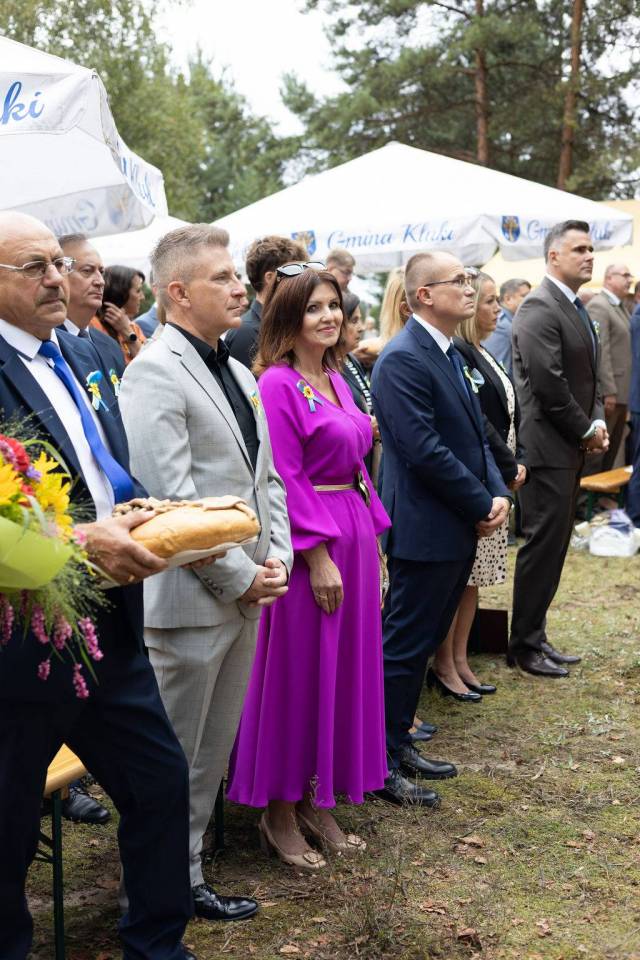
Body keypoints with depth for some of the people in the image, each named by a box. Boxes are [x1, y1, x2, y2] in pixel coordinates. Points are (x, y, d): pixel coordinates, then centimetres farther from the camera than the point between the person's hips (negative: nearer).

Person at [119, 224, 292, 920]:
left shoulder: (238, 374, 14)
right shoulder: (154, 372, -14)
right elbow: (169, 496, -20)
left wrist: (277, 557, 3)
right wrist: (240, 576, -15)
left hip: (244, 596, 9)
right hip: (188, 600, -8)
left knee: (211, 756, 18)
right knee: (171, 762, 6)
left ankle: (186, 873, 32)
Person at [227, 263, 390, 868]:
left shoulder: (335, 379, 13)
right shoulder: (277, 384, -12)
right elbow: (284, 479, -17)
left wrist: (373, 540, 13)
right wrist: (318, 555, -19)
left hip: (354, 534, 9)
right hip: (309, 545, -8)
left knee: (344, 670, 13)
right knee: (298, 674, 2)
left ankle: (317, 802, 27)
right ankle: (280, 814, 17)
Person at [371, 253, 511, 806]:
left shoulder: (451, 354, 13)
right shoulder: (403, 360, -18)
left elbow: (474, 435, 15)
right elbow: (426, 450, -23)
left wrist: (498, 493, -1)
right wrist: (482, 507, -15)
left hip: (461, 528, 9)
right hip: (426, 529, -9)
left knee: (423, 642, 17)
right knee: (405, 646, 1)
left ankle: (398, 742, 30)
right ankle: (379, 762, 13)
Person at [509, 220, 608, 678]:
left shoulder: (578, 308, 15)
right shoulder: (540, 307, -15)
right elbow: (549, 383, -20)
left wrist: (598, 420, 3)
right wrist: (586, 430, -11)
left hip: (572, 446, 9)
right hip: (548, 448, -9)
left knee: (555, 545, 13)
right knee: (543, 546, -3)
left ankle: (535, 636, 23)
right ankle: (524, 646, 8)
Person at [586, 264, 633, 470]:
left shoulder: (620, 307, 16)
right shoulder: (598, 306, -13)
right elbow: (600, 351, -19)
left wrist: (621, 391, 14)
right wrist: (609, 391, -22)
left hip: (622, 391, 9)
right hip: (608, 393, -9)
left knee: (613, 448, 14)